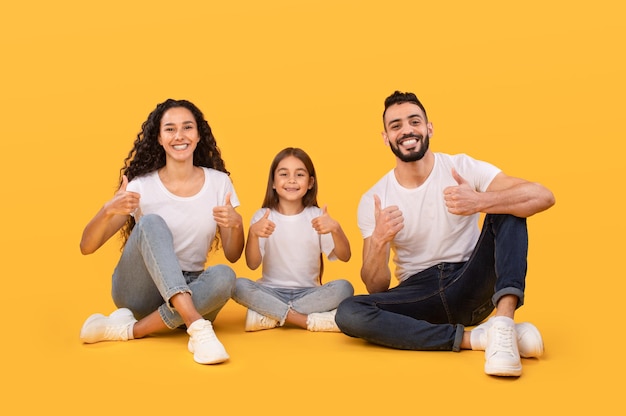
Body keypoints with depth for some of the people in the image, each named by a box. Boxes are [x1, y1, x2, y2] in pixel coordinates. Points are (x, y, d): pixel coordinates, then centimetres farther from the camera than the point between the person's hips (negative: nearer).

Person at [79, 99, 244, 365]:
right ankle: (198, 327, -44)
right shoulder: (141, 186, -6)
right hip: (139, 290, -1)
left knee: (223, 276, -33)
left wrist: (236, 225, -20)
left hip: (190, 293, 2)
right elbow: (86, 247, -8)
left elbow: (232, 256, 3)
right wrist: (108, 210, -29)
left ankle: (131, 329, -24)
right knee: (152, 223, -30)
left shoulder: (219, 183, 0)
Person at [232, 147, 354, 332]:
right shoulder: (263, 216, 0)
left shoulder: (316, 216, 1)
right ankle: (308, 321, -24)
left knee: (344, 287, -26)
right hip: (271, 292, -1)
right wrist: (253, 233, -29)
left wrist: (336, 229, -28)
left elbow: (344, 256, -9)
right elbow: (252, 264, -10)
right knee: (239, 285, -28)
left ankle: (269, 314, -19)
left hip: (308, 293, 1)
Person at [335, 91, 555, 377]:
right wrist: (378, 242, -26)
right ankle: (475, 337, -25)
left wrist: (480, 202, -36)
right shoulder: (372, 201, -2)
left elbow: (543, 196, -18)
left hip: (472, 286, 0)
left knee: (508, 208, -20)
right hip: (419, 295, 1)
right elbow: (376, 289, -4)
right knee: (348, 313, -27)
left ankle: (503, 324, -37)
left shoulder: (464, 168, -5)